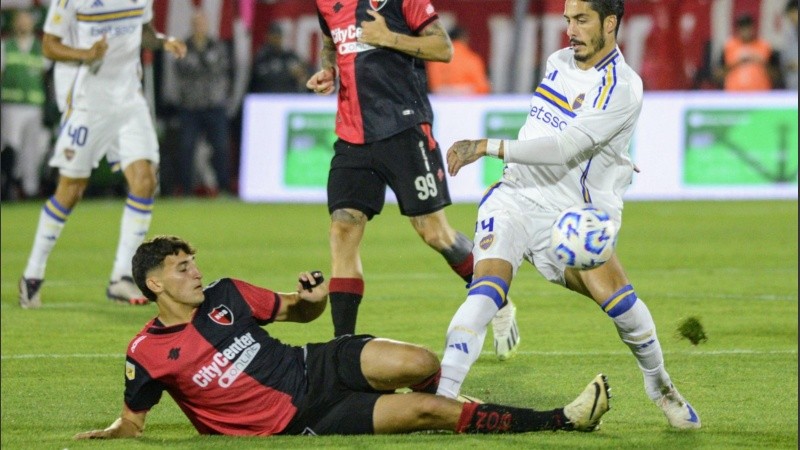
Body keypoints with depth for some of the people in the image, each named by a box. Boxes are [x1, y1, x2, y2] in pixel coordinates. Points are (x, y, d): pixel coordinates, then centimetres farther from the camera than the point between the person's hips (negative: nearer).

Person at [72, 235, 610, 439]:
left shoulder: (224, 295, 3)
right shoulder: (148, 353, -10)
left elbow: (297, 312, 14)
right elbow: (133, 420, 2)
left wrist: (313, 297, -8)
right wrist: (106, 434, -19)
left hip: (315, 367, 5)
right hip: (302, 420, -5)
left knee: (421, 365, -21)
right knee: (430, 410, -17)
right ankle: (560, 422, -12)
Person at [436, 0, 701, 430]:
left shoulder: (621, 88, -12)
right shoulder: (558, 62, 11)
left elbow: (563, 148, -23)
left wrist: (487, 147, -26)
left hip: (565, 215, -4)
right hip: (513, 198, 4)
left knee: (615, 295, -23)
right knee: (487, 288, -23)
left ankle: (659, 385, 5)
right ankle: (441, 398, -32)